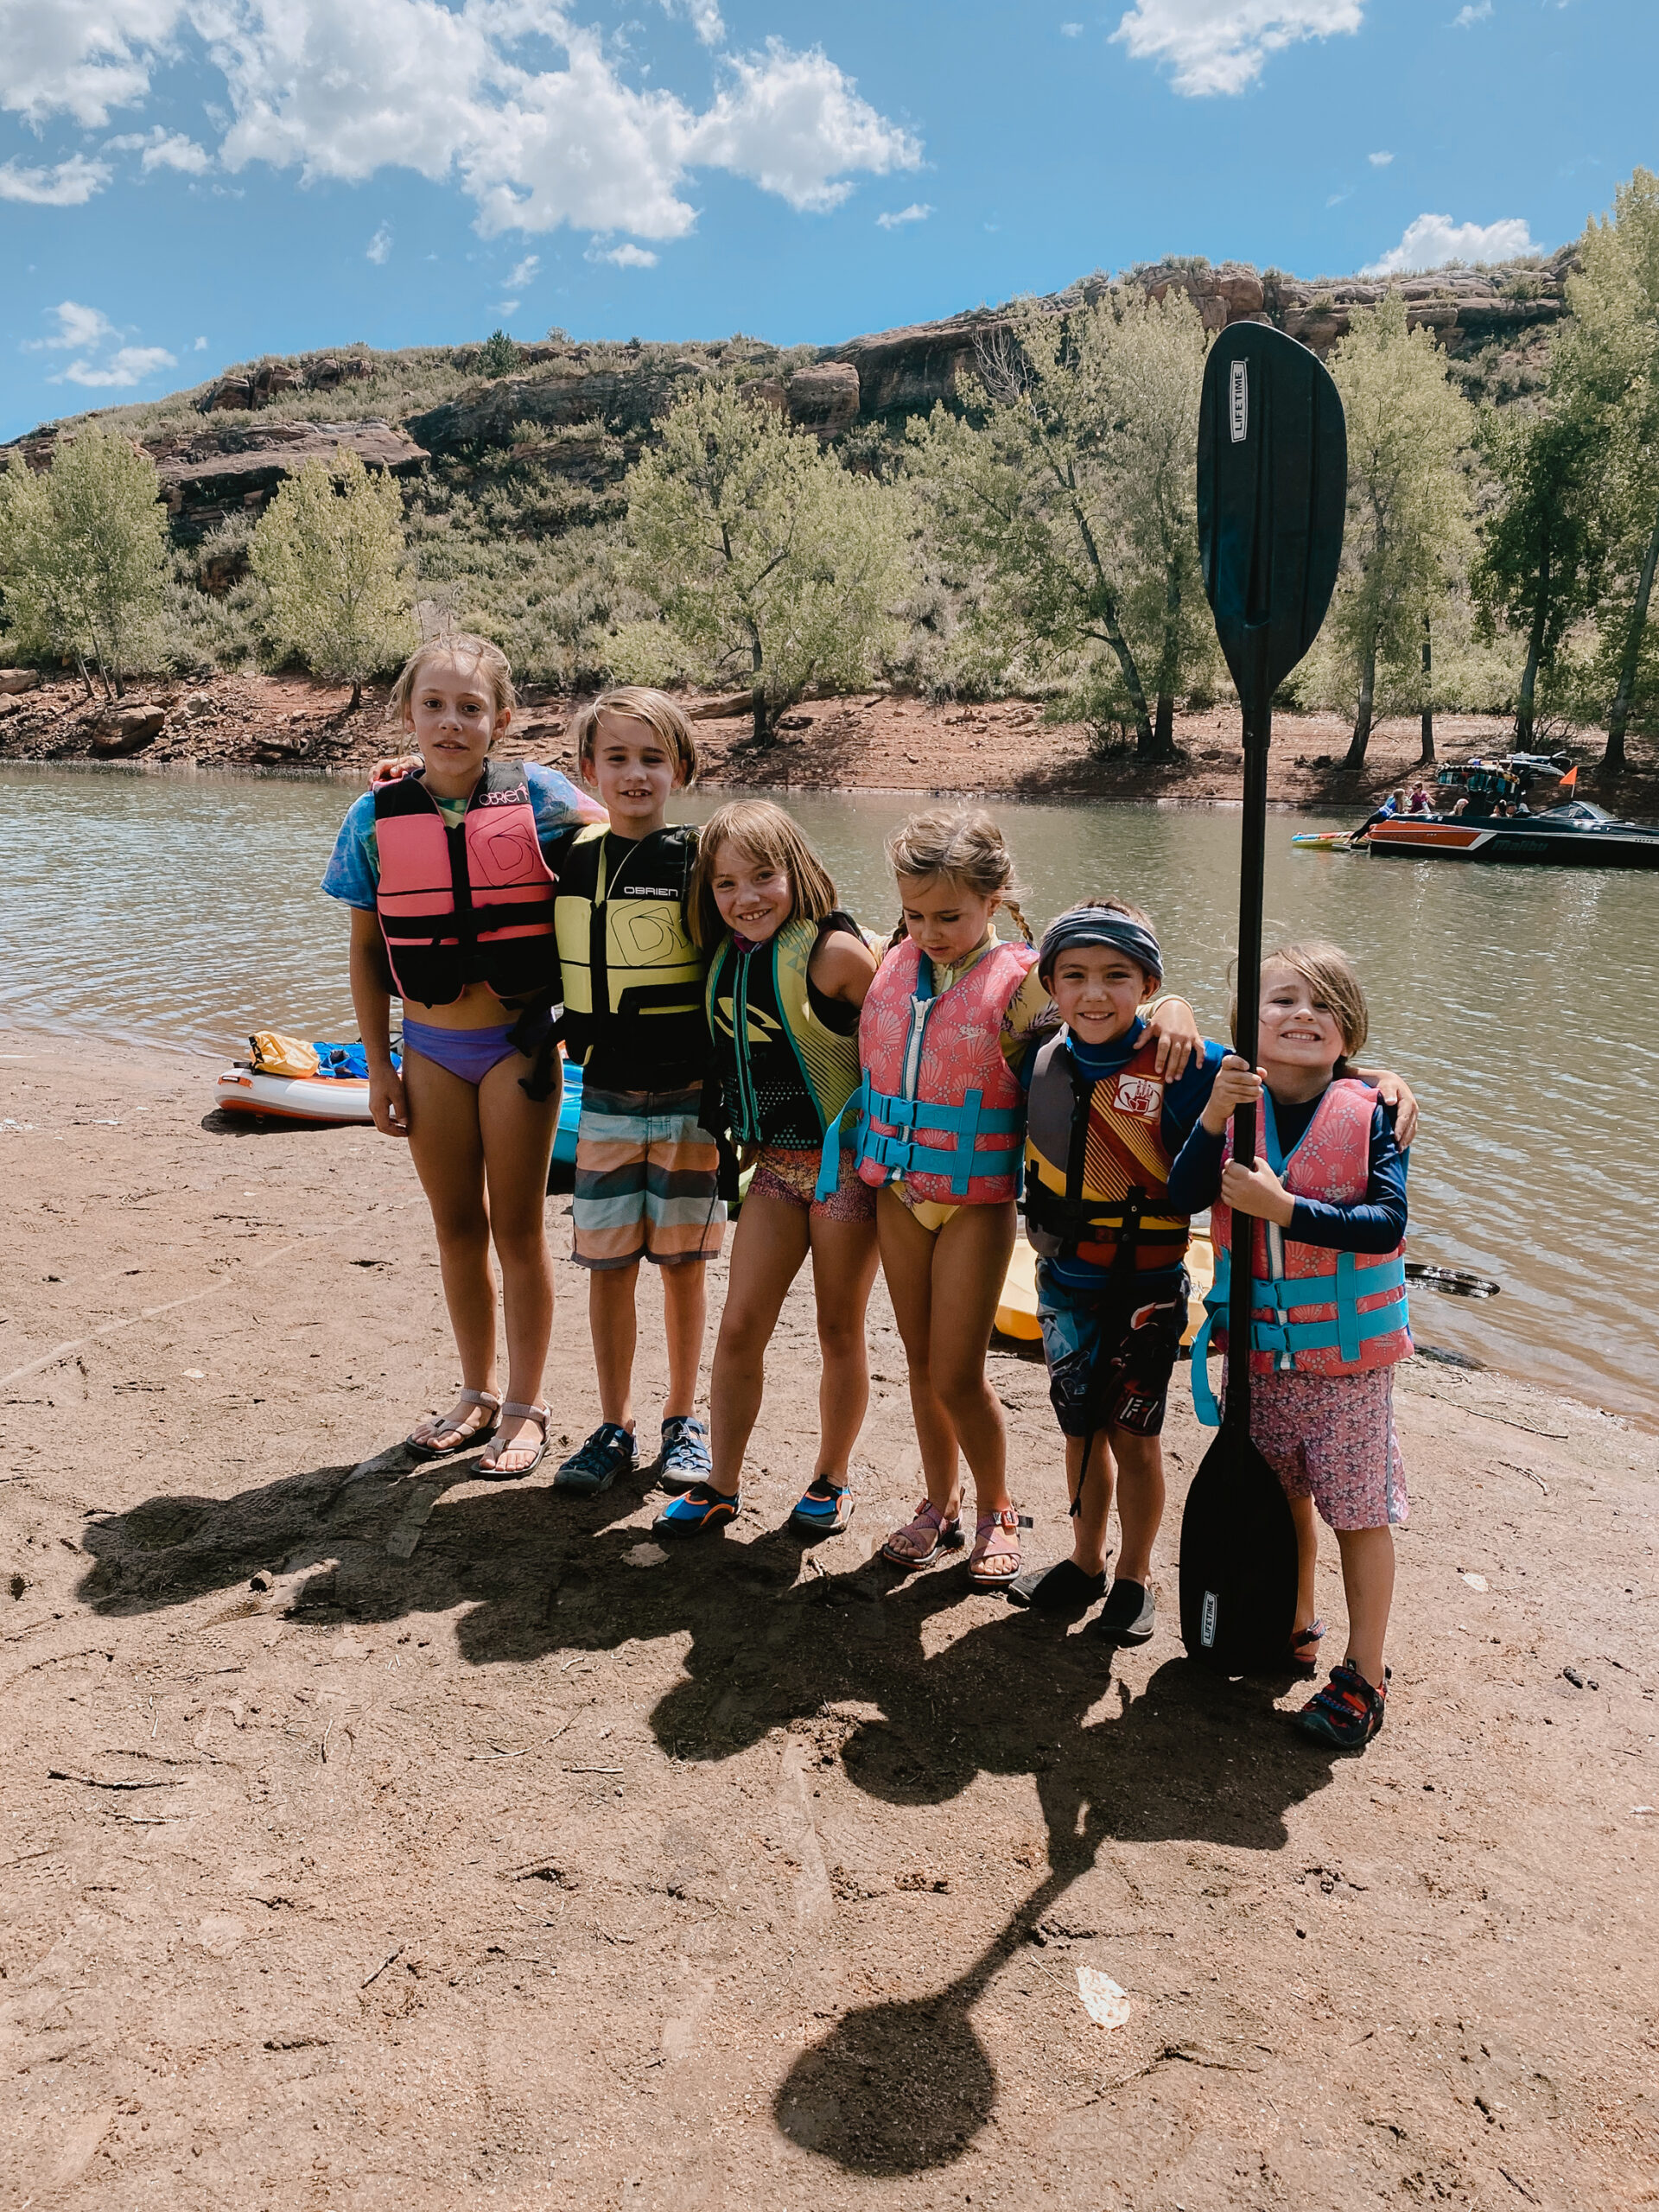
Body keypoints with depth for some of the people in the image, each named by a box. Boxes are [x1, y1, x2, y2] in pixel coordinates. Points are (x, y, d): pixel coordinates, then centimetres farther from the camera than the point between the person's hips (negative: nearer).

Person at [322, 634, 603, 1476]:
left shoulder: (536, 797, -10)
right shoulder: (376, 818, -2)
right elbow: (367, 951, 4)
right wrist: (379, 1066, 3)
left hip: (517, 1042, -3)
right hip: (430, 1048, 3)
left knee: (516, 1230, 5)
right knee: (458, 1230, 13)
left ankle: (524, 1408, 21)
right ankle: (475, 1396, 30)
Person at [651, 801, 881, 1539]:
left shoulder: (833, 952, -15)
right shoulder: (726, 959, 3)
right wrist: (745, 1140, 8)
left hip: (846, 1162, -5)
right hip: (775, 1165, 5)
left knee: (840, 1331, 9)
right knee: (739, 1327, 4)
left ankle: (831, 1479, 27)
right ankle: (721, 1485, 18)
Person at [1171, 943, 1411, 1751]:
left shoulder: (1369, 1114, -11)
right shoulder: (1236, 1101, -2)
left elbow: (1386, 1225, -19)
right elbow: (1183, 1196, -13)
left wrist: (1284, 1207, -28)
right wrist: (1213, 1121, -28)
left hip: (1348, 1354, -3)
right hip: (1261, 1347, 3)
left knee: (1359, 1510, 6)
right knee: (1284, 1495, 19)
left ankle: (1363, 1675, 20)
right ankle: (1295, 1627, 40)